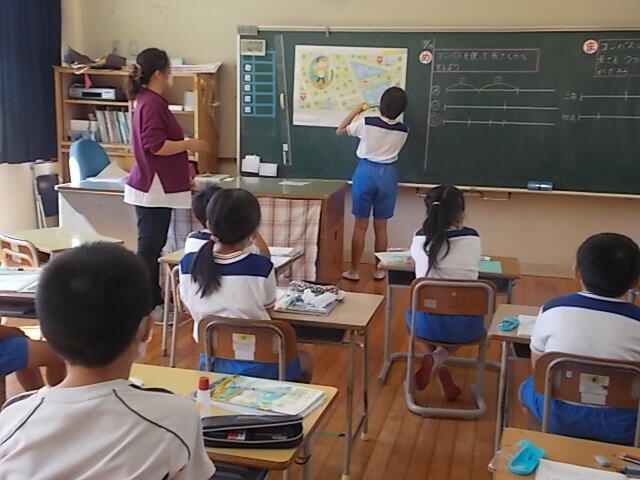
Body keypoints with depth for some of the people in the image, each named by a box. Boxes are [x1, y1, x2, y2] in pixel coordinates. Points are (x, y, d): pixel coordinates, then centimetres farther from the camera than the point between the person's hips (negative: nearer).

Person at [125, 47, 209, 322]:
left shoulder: (148, 100, 16)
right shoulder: (152, 103, -16)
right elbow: (155, 145, -24)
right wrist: (189, 144, -13)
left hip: (156, 187, 10)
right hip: (153, 189, -10)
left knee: (152, 247, 15)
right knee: (149, 248, -4)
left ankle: (153, 301, 24)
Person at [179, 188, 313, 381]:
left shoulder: (188, 264, -13)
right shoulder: (261, 267, -21)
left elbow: (191, 307, 4)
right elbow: (269, 307, -3)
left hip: (208, 363, 4)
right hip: (254, 366, -4)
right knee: (305, 360, 29)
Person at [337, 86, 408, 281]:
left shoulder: (366, 124, -13)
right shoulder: (403, 130, -5)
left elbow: (340, 131, 3)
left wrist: (355, 111, 10)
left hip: (366, 172, -2)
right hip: (388, 175, 2)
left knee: (360, 225, 6)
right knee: (381, 226, 12)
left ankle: (353, 270, 12)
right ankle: (379, 270, 20)